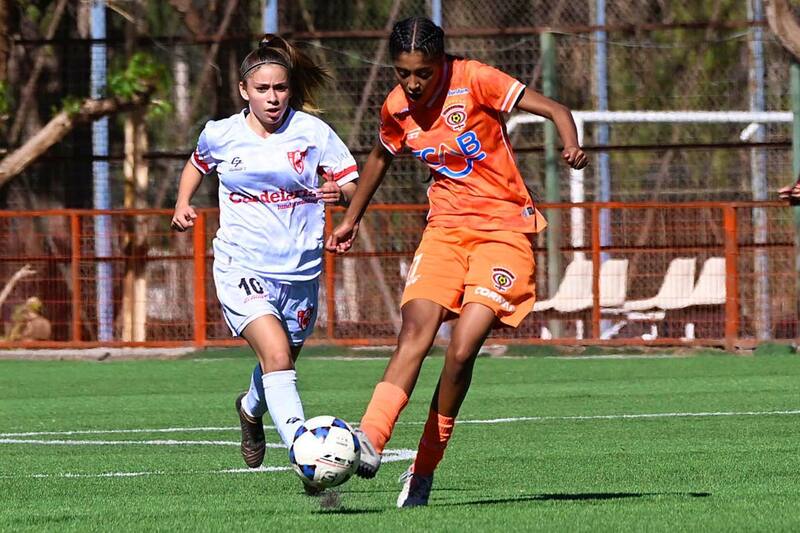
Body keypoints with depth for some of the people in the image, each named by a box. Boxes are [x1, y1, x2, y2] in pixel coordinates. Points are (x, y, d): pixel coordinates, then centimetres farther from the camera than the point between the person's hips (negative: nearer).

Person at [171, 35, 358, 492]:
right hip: (242, 267, -2)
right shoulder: (221, 134, 0)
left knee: (281, 364, 18)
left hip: (300, 271, 2)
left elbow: (353, 188, -3)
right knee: (277, 356, -24)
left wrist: (340, 192, -25)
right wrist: (183, 204, 9)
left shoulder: (312, 132, -4)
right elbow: (198, 164, 24)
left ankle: (252, 410, 56)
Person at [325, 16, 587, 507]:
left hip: (504, 227, -4)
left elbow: (554, 110, -16)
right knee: (415, 331, -19)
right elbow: (381, 157, 24)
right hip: (446, 227, 4)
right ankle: (369, 442, -32)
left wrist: (572, 146, -37)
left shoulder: (475, 81, -13)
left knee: (463, 348, -16)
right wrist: (352, 219, 31)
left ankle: (425, 467, -3)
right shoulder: (397, 107, 2)